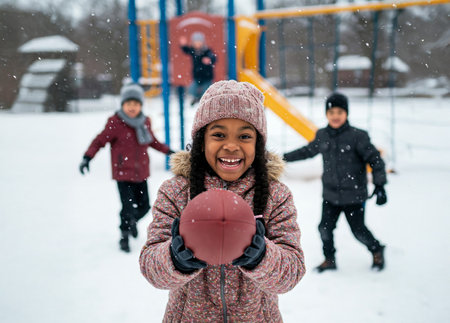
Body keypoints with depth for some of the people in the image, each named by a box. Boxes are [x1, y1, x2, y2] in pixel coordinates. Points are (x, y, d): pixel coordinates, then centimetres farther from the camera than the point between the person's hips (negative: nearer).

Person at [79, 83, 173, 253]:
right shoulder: (115, 123, -13)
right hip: (123, 173, -5)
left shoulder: (145, 122, 3)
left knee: (144, 206, 10)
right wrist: (87, 157, -21)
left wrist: (168, 151, 19)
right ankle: (124, 236, 17)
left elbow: (152, 141, 20)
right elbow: (100, 141, -9)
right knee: (128, 207, -9)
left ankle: (132, 221, 45)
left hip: (141, 173, 5)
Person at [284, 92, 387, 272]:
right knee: (325, 227, -1)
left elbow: (375, 159, -10)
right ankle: (329, 260, 23)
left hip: (354, 195, -4)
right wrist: (285, 158, 24)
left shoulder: (357, 136, -13)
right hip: (330, 195, 4)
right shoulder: (322, 136, 2)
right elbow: (308, 151, 20)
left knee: (358, 230, 2)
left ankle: (377, 252, 32)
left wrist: (379, 185, -17)